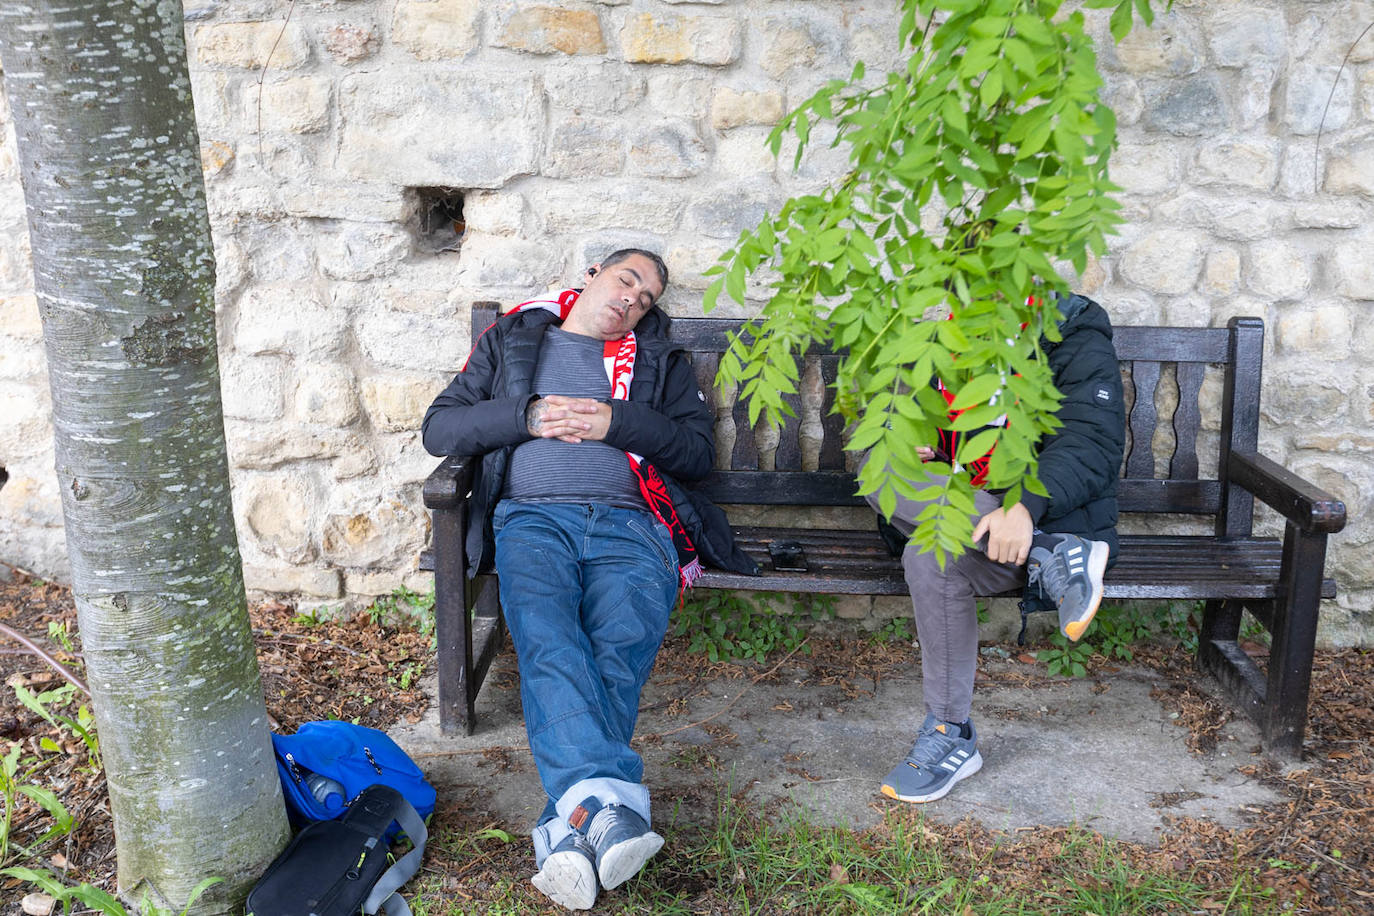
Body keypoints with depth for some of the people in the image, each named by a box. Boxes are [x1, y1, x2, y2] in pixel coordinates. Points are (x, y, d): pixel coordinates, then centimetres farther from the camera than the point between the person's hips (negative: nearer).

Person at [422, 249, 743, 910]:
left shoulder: (658, 359, 27)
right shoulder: (511, 340, 27)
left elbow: (698, 451, 15)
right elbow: (439, 429, 17)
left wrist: (616, 422, 0)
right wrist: (528, 416, 1)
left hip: (628, 523, 1)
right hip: (533, 515, 0)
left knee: (620, 647, -32)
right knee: (545, 637, -35)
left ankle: (570, 828, -45)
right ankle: (610, 805, -52)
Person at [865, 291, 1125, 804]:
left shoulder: (1079, 342, -7)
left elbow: (1091, 443, -21)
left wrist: (1027, 506, -40)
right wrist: (924, 443, 0)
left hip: (1051, 520, -8)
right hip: (969, 514, 8)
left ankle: (952, 738, -22)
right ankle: (1052, 560, -29)